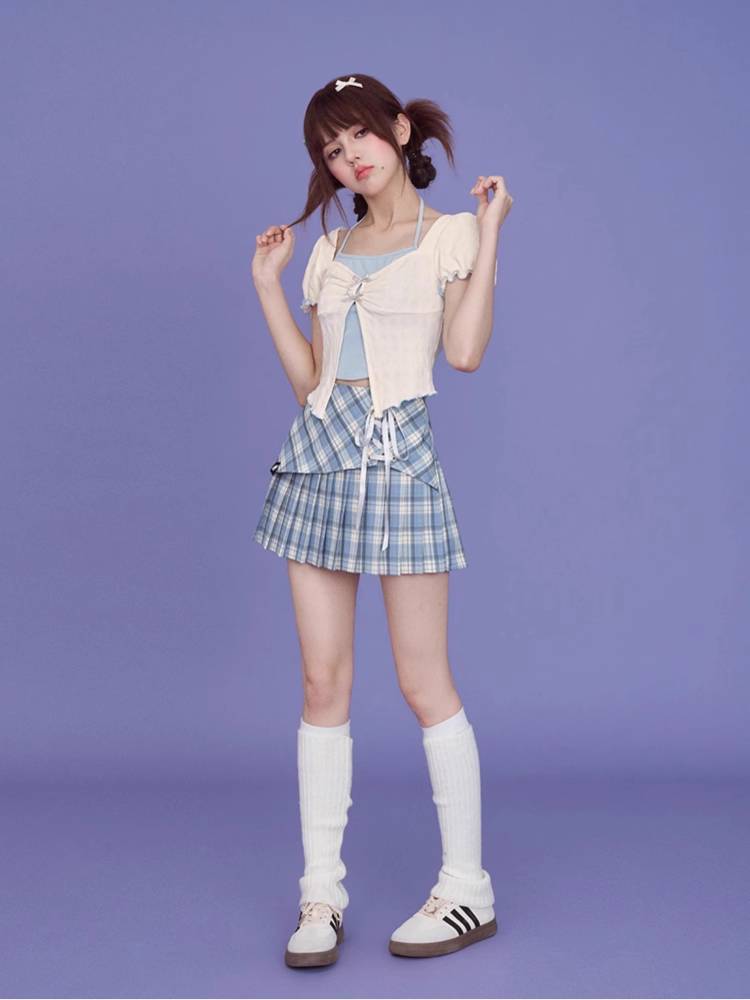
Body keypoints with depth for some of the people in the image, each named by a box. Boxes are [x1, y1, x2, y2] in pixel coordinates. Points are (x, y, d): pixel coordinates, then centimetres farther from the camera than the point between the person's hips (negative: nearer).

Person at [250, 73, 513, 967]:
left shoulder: (451, 234, 4)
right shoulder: (330, 251, 17)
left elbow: (464, 351, -12)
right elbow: (308, 379, 12)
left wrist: (489, 235, -9)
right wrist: (267, 284, 12)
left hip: (398, 456, -5)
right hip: (318, 456, 5)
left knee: (424, 684, -2)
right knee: (323, 682, 4)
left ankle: (467, 887, 11)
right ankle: (321, 893, 11)